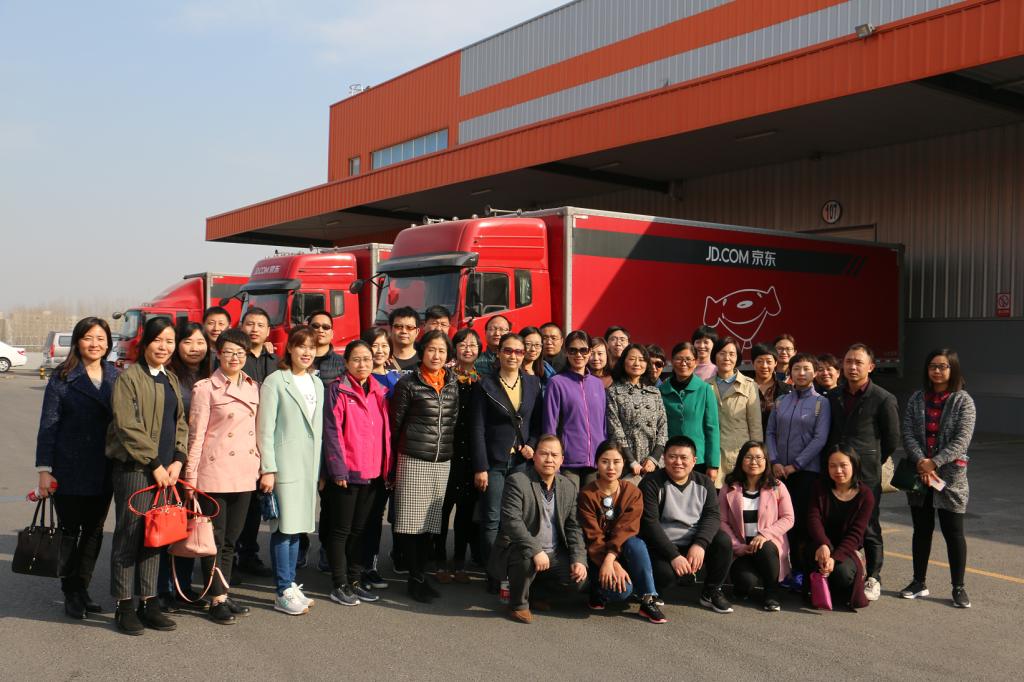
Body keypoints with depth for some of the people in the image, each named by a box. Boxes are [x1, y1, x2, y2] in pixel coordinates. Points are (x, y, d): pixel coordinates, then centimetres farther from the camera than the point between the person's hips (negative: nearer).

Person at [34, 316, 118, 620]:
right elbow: (48, 425, -6)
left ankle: (82, 589, 23)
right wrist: (44, 468, -10)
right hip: (69, 470, -3)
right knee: (70, 530, 6)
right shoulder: (62, 378, -5)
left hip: (104, 470, 4)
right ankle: (71, 594, 19)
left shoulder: (117, 377, 5)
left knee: (94, 530, 10)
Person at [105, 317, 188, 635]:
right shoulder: (129, 377, -7)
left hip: (165, 469, 7)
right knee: (129, 535, -1)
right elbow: (127, 426, -13)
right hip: (134, 468, -6)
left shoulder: (171, 379, 15)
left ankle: (149, 603, 17)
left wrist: (177, 460, 0)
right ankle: (124, 606, 9)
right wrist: (154, 464, -13)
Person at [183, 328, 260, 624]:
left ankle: (224, 595, 22)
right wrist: (191, 477, -8)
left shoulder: (254, 388, 10)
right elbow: (196, 435, -7)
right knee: (214, 539, 3)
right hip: (214, 474, -5)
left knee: (231, 539, 13)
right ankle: (217, 599, 12)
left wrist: (263, 467, 11)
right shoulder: (205, 388, -6)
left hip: (244, 475, 5)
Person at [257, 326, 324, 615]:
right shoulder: (275, 381, -5)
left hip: (309, 465, 6)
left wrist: (320, 467, 13)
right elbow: (265, 429, -8)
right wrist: (267, 468, -13)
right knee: (284, 526, -4)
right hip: (284, 464, -6)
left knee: (297, 526, 11)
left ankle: (290, 585, 20)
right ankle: (283, 593, 4)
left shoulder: (317, 383, 14)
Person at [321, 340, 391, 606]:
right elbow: (332, 431, -11)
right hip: (346, 473, -5)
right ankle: (340, 585, 12)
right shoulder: (337, 390, -6)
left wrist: (387, 467, 9)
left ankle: (355, 581, 22)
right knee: (340, 531, 4)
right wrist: (338, 469, -15)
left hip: (373, 474, 6)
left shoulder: (379, 392, 11)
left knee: (359, 530, 14)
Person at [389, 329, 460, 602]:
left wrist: (454, 454, 14)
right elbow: (395, 423, 1)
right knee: (412, 521, -1)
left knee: (429, 522, 8)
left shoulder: (454, 383, 9)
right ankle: (416, 578, 10)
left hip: (443, 463, 4)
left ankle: (421, 575, 19)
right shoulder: (408, 383, -3)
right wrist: (391, 460, 2)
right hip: (414, 461, -4)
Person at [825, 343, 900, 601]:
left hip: (866, 474, -4)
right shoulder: (833, 395, 9)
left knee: (869, 528, 2)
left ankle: (873, 579, 13)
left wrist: (871, 461, 9)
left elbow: (892, 441, 2)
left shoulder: (883, 399, -5)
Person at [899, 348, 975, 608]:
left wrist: (934, 463, -19)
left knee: (953, 532, 2)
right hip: (919, 474, 3)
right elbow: (908, 433, -1)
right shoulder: (917, 399, 6)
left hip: (950, 475, -3)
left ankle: (958, 587, 14)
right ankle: (919, 582, 22)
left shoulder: (963, 401, -3)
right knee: (922, 530, 12)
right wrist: (920, 462, -16)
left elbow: (962, 440, -12)